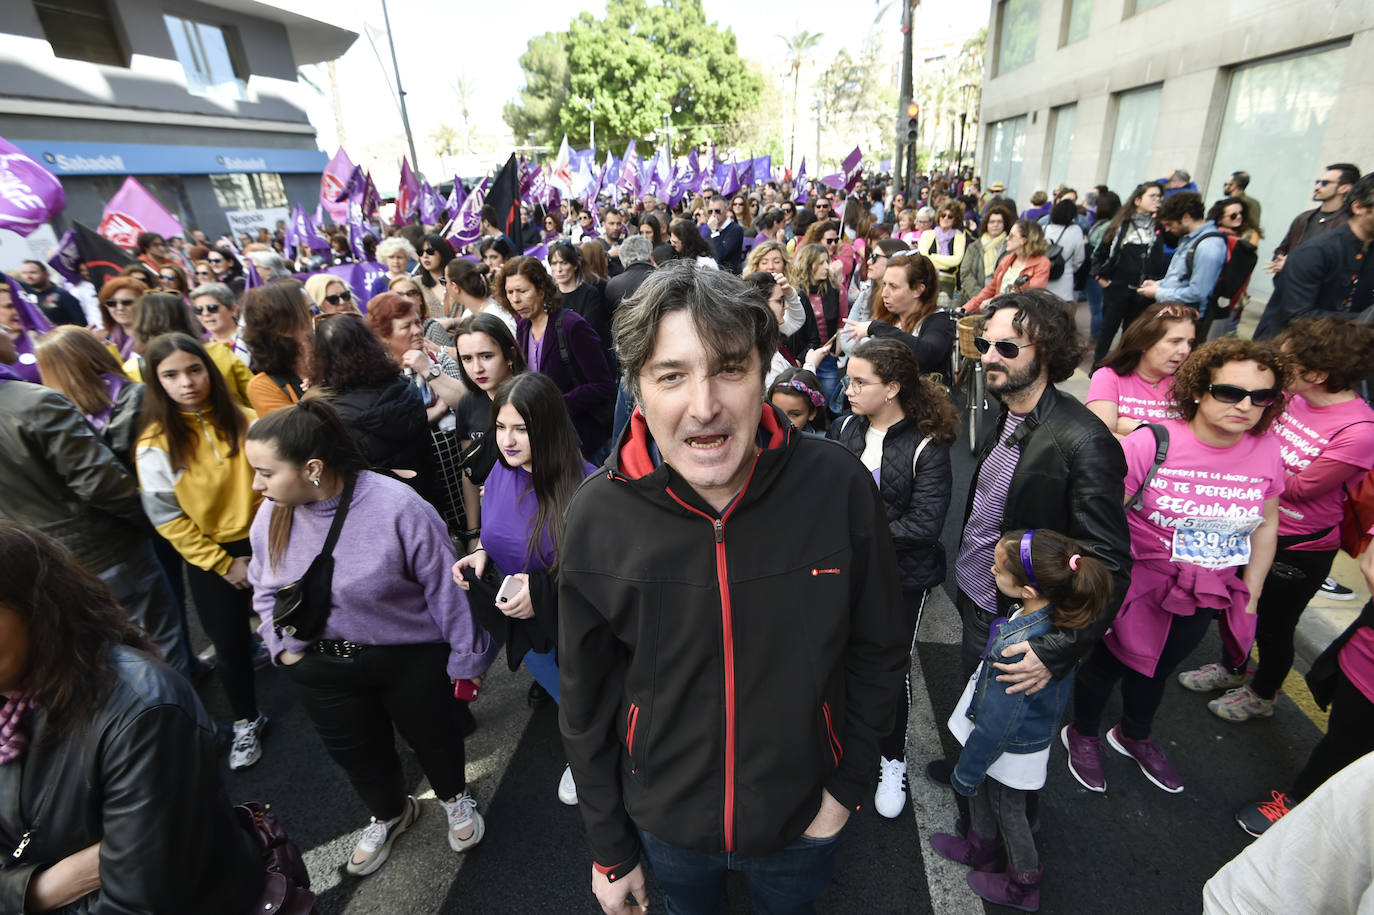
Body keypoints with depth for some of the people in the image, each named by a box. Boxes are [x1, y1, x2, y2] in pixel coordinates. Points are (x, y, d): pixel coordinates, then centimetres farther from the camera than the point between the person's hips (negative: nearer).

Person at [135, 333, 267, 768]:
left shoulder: (242, 421, -5)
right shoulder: (156, 444, -11)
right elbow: (167, 517, -9)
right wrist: (223, 564, -9)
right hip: (209, 555, -1)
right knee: (230, 641, 11)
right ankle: (246, 722, 33)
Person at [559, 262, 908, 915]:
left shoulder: (840, 488, -24)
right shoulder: (595, 518, -22)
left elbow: (877, 653, -7)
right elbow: (586, 705, -9)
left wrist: (849, 784, -4)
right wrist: (611, 850, 0)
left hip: (804, 816, 0)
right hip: (666, 823, 1)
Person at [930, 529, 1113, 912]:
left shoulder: (1016, 650, -43)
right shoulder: (1057, 616, -19)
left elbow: (995, 724, -30)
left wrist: (966, 772, -12)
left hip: (1011, 751, -7)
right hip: (1032, 731, 7)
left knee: (1007, 810, 21)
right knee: (982, 793, 29)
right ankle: (981, 848, 56)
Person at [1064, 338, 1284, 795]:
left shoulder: (1267, 452, -8)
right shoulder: (1152, 443, -24)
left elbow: (1266, 526, 6)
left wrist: (1250, 595, 10)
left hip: (1207, 598, 5)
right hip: (1137, 586, -4)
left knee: (1158, 669, 27)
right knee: (1107, 663, 16)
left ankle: (1133, 736, 55)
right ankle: (1083, 734, 45)